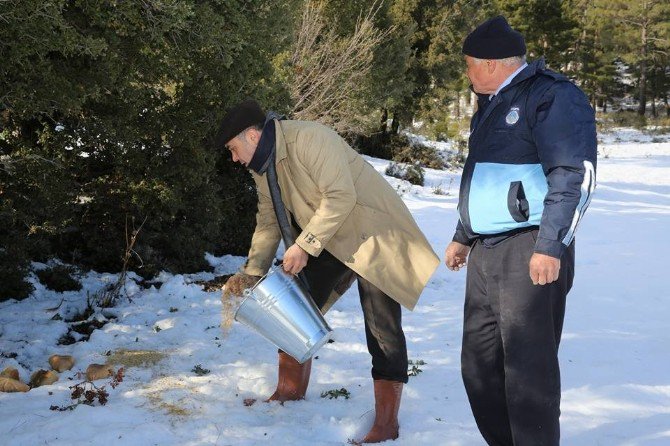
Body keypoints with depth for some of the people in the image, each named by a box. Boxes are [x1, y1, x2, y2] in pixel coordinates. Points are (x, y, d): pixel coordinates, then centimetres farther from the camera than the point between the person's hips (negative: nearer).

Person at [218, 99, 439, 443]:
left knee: (382, 328, -9)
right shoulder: (262, 168, 5)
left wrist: (304, 246, -26)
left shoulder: (310, 139, -24)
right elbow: (269, 221, 11)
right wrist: (253, 270, 1)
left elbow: (340, 197, -29)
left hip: (374, 234, -9)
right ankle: (291, 390, 24)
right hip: (326, 242, 9)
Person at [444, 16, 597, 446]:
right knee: (479, 362, 12)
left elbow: (576, 175, -18)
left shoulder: (551, 96, -9)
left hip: (528, 253, -9)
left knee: (528, 364, -7)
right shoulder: (493, 104, 20)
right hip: (487, 252, 9)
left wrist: (551, 245, -23)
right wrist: (463, 236, 31)